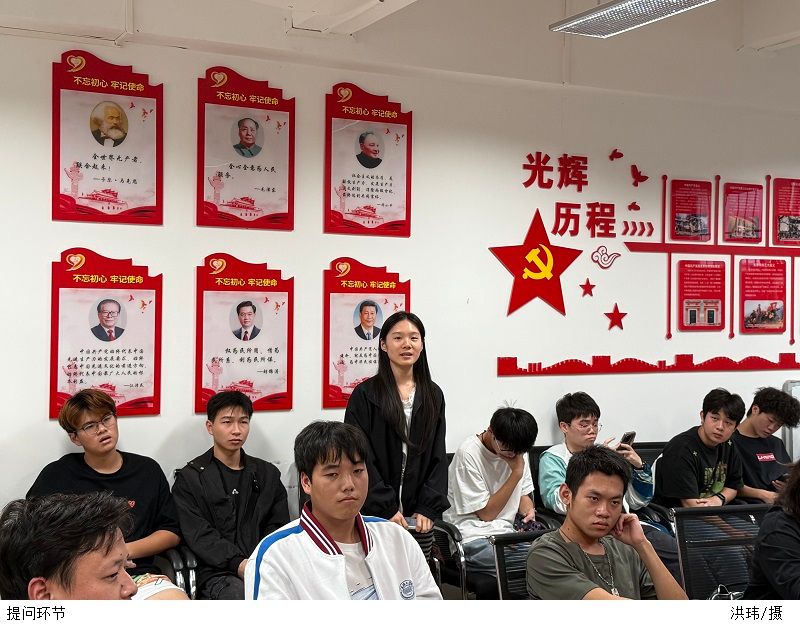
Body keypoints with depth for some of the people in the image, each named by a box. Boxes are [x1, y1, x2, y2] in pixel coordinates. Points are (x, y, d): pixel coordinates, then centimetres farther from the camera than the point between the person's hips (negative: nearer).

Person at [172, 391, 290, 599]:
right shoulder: (189, 478, 8)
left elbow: (279, 527, 12)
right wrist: (240, 565, -19)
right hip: (218, 574, -4)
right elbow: (200, 536, -3)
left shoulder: (268, 474, 20)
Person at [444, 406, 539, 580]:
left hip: (506, 533, 7)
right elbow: (486, 513, -11)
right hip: (472, 537, -7)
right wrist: (516, 473, -14)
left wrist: (529, 510, -4)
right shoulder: (468, 454, -13)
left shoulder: (517, 449, 9)